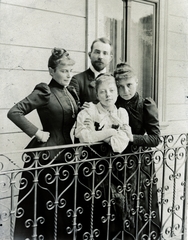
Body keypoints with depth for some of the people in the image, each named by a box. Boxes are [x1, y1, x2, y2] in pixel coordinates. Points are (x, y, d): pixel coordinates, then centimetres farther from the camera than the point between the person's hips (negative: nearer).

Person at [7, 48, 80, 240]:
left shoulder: (71, 93, 11)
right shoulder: (44, 92, -11)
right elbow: (14, 112, -18)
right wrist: (36, 132, -18)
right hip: (47, 153, -7)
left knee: (63, 202, 15)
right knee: (46, 203, 2)